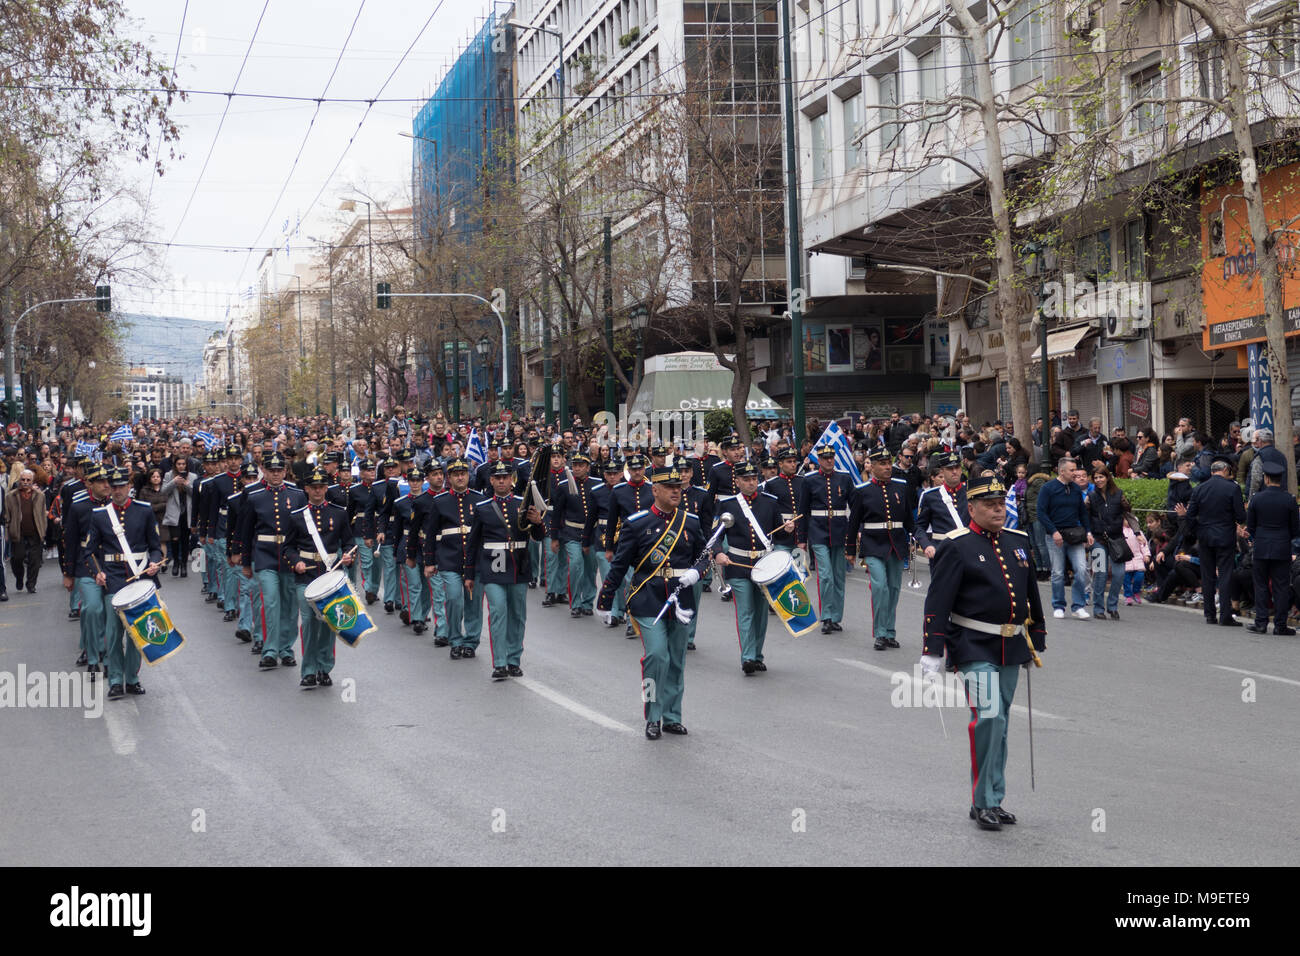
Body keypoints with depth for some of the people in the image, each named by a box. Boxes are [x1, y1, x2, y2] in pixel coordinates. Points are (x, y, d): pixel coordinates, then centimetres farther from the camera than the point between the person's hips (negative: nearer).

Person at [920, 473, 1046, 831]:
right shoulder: (958, 548, -8)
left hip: (1011, 650, 6)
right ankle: (983, 803, -6)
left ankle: (994, 800, 20)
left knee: (999, 724, 11)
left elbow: (1032, 596, 22)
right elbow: (937, 602, -10)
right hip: (976, 649, -6)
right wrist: (932, 654, -14)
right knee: (988, 718, -16)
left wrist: (1036, 641, 23)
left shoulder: (1019, 543, 11)